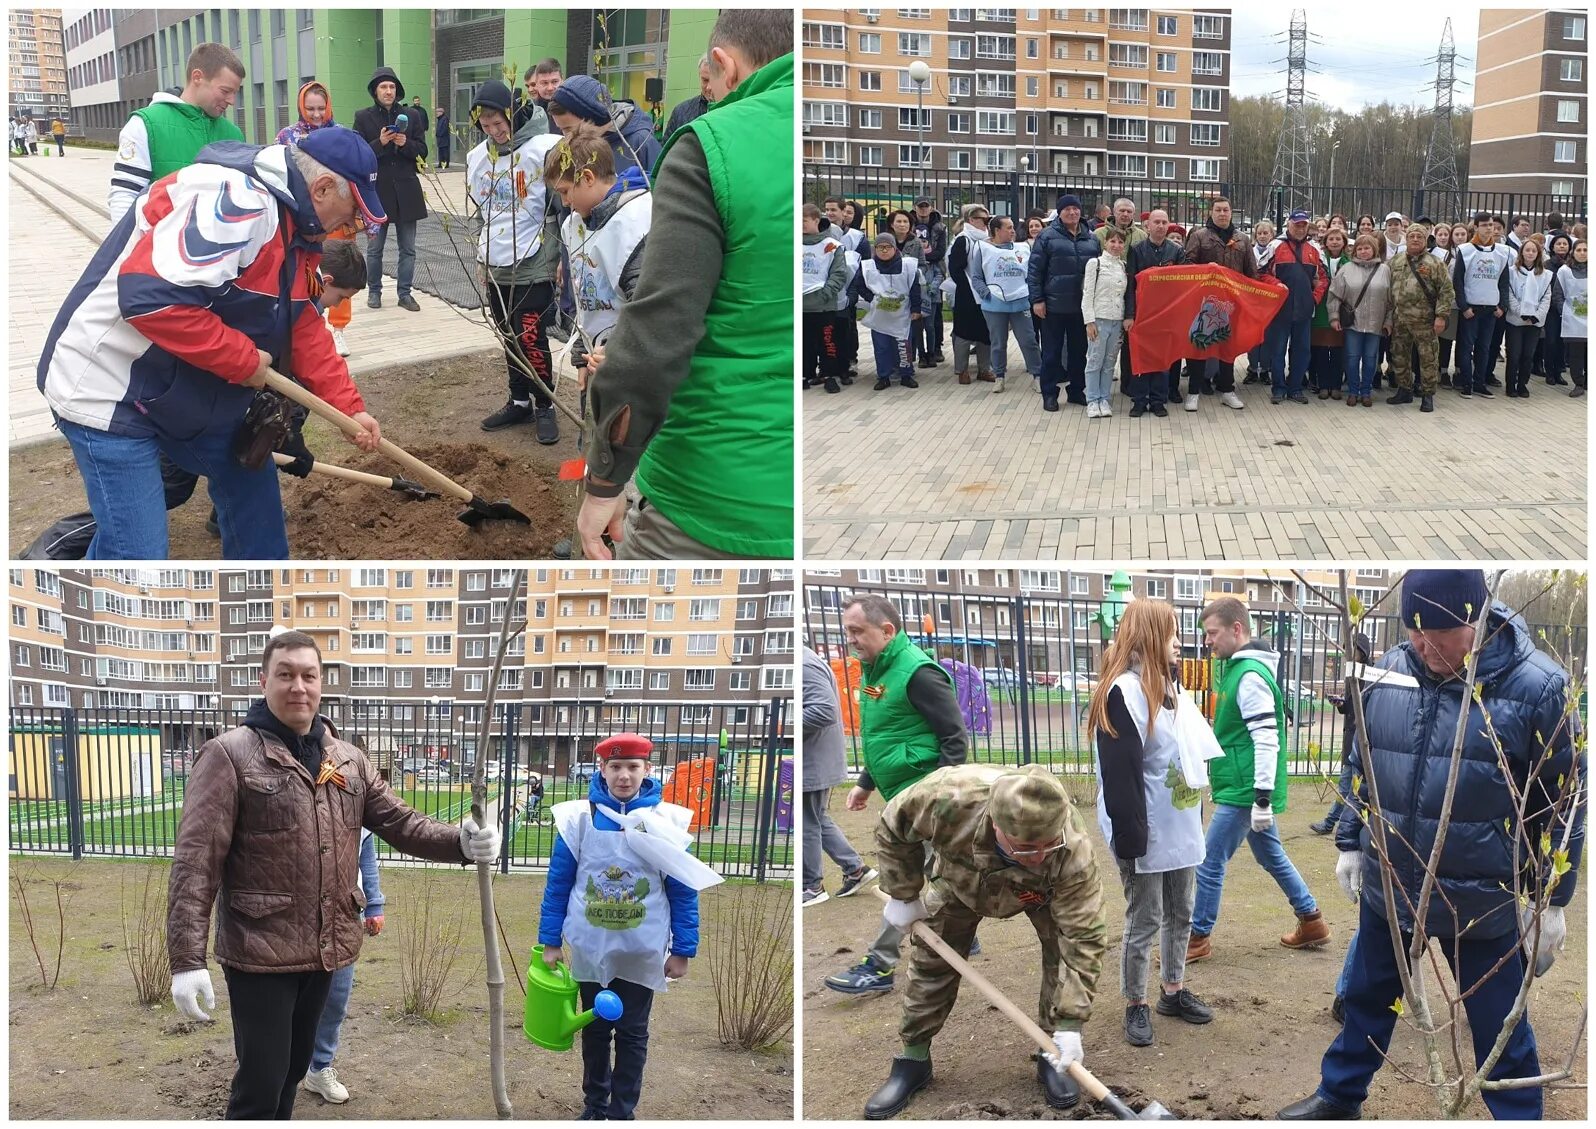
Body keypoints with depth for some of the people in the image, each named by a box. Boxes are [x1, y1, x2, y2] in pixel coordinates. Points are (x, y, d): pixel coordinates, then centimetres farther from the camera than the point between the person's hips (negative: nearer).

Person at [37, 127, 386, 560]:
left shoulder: (291, 223, 7)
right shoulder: (237, 200, -28)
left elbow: (306, 329, 15)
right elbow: (151, 296, -37)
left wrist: (349, 407, 9)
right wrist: (245, 360, -26)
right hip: (108, 391, -11)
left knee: (247, 475, 24)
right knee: (137, 550, -11)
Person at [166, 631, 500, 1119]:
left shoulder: (349, 760, 8)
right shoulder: (229, 755, -11)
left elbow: (401, 822, 6)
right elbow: (195, 863, -16)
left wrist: (461, 842, -15)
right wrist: (187, 959, -22)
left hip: (325, 949, 6)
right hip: (259, 952, -6)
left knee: (292, 1071, 20)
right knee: (261, 1085, -4)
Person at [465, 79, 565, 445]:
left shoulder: (543, 149, -15)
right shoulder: (477, 157, 7)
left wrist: (562, 255, -9)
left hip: (534, 265, -6)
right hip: (496, 266, 6)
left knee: (531, 338, -7)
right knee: (509, 339, 12)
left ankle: (544, 406, 9)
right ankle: (519, 402, 25)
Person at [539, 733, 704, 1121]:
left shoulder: (667, 821, -8)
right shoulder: (579, 817, -8)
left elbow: (683, 892, -3)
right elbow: (558, 884, -1)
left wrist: (682, 950, -3)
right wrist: (550, 942, -1)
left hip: (643, 953, -1)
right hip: (590, 950, 1)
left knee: (633, 1033, 9)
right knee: (595, 1029, 16)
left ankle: (622, 1112, 22)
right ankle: (594, 1106, 32)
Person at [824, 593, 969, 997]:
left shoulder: (917, 672, -19)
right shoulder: (876, 670, 10)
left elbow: (956, 738, -19)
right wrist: (866, 782, 21)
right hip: (902, 795, 10)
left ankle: (879, 966, -1)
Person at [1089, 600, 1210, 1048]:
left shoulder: (1169, 687, 12)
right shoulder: (1124, 693, -20)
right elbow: (1119, 773, -23)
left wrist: (1196, 816, 19)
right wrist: (1130, 837, -25)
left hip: (1181, 829, 9)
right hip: (1147, 835, -9)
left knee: (1180, 914, 18)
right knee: (1144, 921, 2)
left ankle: (1173, 990, 32)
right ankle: (1136, 1006, 14)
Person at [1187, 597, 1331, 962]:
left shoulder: (1250, 675, -20)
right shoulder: (1237, 668, 11)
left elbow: (1267, 739, -25)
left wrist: (1262, 797, -26)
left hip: (1243, 791, -10)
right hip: (1245, 790, 10)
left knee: (1210, 863, -2)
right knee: (1273, 857, 19)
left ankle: (1198, 939, 8)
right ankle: (1312, 922, 28)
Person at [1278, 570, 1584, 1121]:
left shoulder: (1536, 685, -16)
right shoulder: (1389, 673, -4)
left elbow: (1563, 802, -8)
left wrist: (1552, 899, -5)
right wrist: (1349, 842, 13)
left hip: (1480, 901, -4)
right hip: (1387, 886, 5)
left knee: (1500, 1031, 8)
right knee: (1366, 999, 22)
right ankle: (1338, 1097, 43)